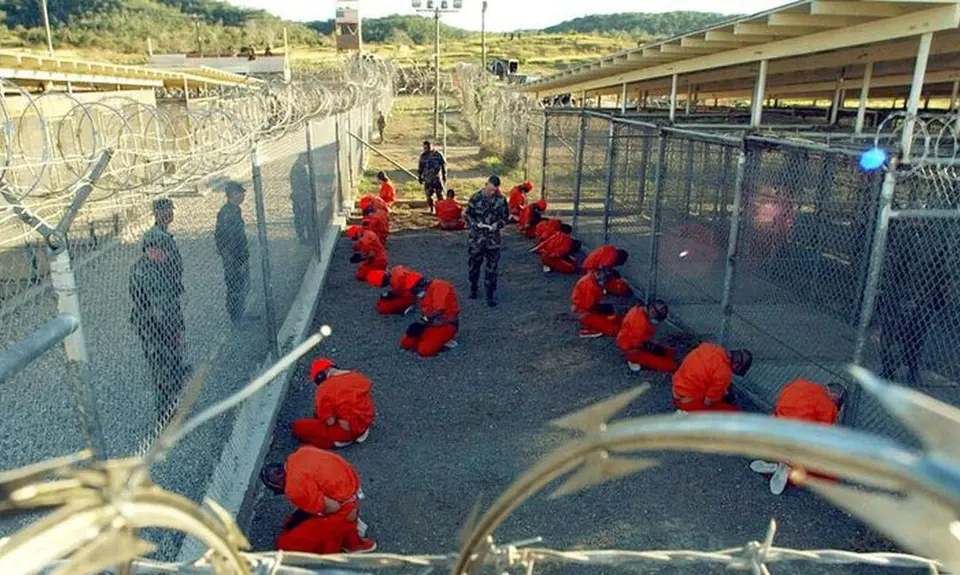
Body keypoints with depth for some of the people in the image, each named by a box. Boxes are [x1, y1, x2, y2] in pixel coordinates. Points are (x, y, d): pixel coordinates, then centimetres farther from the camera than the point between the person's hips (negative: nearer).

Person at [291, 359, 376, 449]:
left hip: (347, 430, -8)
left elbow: (329, 421, -21)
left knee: (297, 427, 0)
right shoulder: (358, 376, -1)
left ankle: (341, 440, -2)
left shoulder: (325, 388, -20)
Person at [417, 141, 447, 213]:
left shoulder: (438, 155, -3)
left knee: (440, 194, -2)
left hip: (437, 178, -3)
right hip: (427, 179, 3)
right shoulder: (423, 156, 6)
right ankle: (431, 209, 13)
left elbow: (444, 165, 4)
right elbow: (420, 168, 14)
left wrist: (444, 176, 5)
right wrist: (419, 177, 14)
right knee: (428, 194, 2)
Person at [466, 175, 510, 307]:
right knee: (473, 264, 13)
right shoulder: (475, 198, -7)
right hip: (476, 238, 0)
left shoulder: (501, 200, -4)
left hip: (493, 238, 0)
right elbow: (468, 215, 2)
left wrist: (498, 224, -13)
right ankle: (473, 288, 35)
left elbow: (505, 216, 6)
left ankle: (491, 295, 11)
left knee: (491, 268, 2)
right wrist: (475, 224, -16)